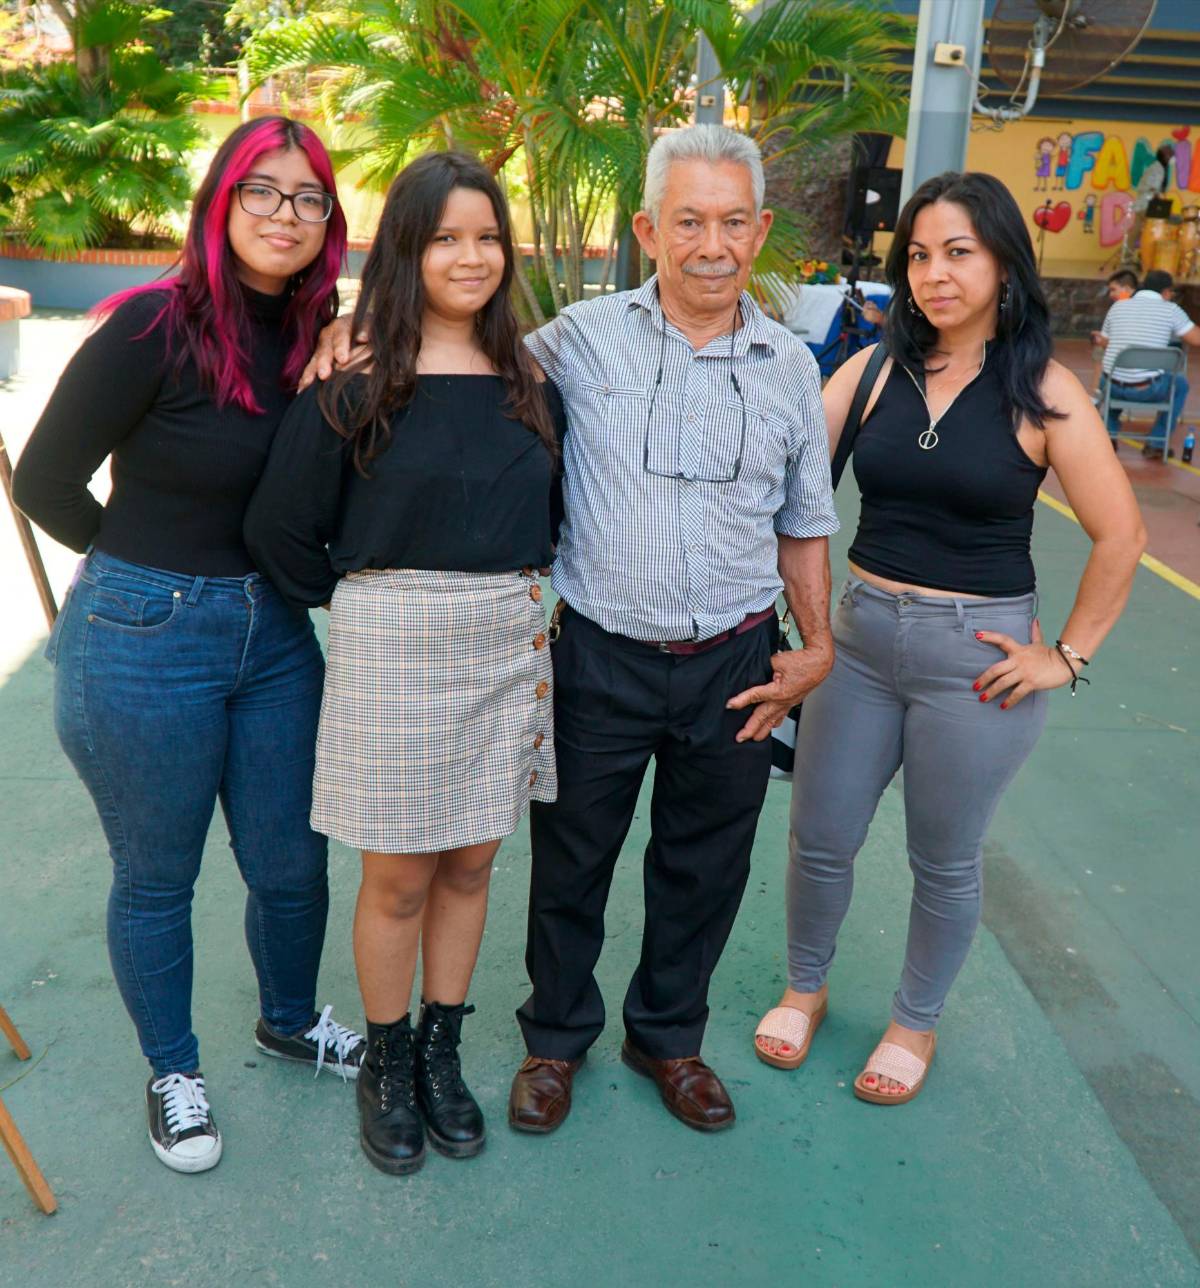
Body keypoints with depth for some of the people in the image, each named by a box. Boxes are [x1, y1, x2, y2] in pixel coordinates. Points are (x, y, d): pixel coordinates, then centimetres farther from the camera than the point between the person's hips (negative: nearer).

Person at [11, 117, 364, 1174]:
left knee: (293, 863, 15)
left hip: (275, 635, 5)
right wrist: (155, 567, 3)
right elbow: (46, 483, -8)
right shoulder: (154, 329, -16)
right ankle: (173, 1071, 36)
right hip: (145, 641, -5)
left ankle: (291, 1020, 44)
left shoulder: (319, 337, 1)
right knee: (156, 878, 13)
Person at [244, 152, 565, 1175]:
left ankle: (441, 1053, 33)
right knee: (399, 877, 7)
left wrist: (519, 590, 7)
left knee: (469, 864, 14)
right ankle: (386, 1064, 30)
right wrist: (359, 600, 2)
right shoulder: (355, 387, -6)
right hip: (394, 647, -4)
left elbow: (554, 512, 17)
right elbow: (280, 528, -4)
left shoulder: (529, 386, 7)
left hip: (510, 645, 4)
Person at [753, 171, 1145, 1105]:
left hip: (976, 657, -3)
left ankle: (917, 1021, 38)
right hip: (860, 635, 3)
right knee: (820, 840, 12)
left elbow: (1119, 537, -4)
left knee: (944, 861, 14)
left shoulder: (1042, 391, -8)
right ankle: (806, 989, 38)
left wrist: (1067, 656, -6)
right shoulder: (875, 370, 1)